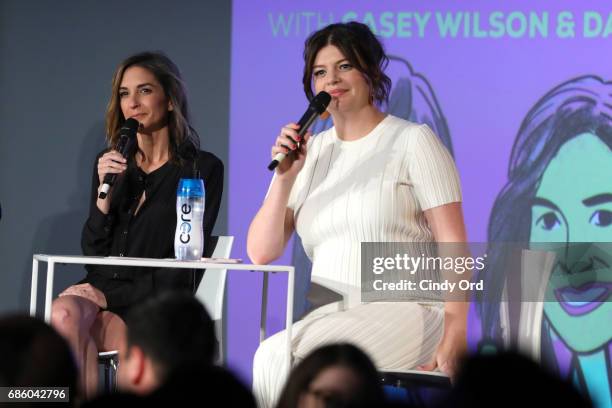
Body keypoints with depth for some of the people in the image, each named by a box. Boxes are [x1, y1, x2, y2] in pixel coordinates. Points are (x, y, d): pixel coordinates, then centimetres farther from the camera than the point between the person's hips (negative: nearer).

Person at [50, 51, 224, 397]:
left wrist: (112, 295, -10)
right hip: (104, 297, 4)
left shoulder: (202, 169, 2)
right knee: (66, 313, -32)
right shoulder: (110, 164, 17)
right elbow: (92, 254, 11)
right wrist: (104, 194, -5)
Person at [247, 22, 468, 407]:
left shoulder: (413, 141, 1)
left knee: (278, 357, -30)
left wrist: (454, 336, -19)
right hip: (330, 316, 5)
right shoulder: (310, 151, 15)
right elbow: (261, 252, 8)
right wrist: (285, 177, -6)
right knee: (273, 358, -31)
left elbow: (453, 246, -7)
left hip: (402, 313, -4)